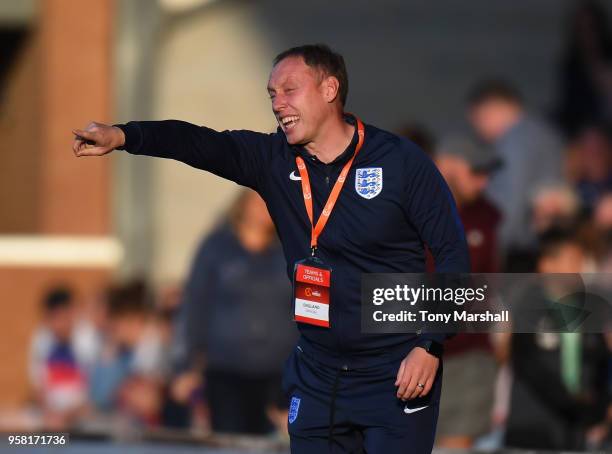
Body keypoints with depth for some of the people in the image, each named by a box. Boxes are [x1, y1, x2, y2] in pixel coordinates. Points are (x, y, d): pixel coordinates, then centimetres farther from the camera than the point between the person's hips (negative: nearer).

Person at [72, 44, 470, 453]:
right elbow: (200, 143, -15)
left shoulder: (400, 162, -9)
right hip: (318, 376, 4)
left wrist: (430, 346, -14)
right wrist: (123, 136, -32)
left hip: (397, 373, -4)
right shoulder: (273, 161, 1)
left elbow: (452, 251, -6)